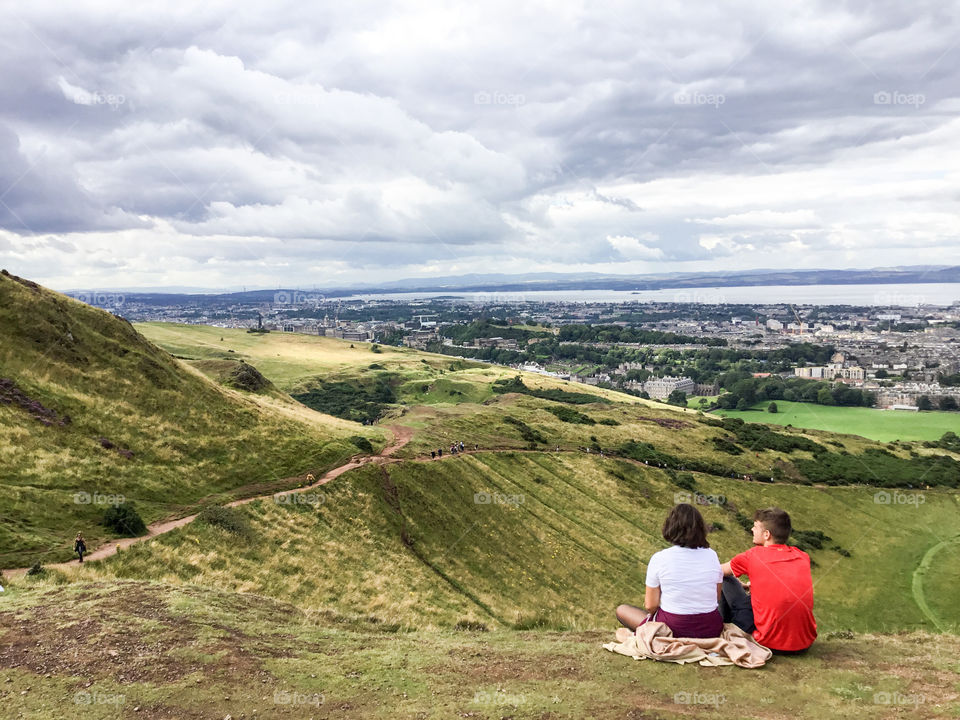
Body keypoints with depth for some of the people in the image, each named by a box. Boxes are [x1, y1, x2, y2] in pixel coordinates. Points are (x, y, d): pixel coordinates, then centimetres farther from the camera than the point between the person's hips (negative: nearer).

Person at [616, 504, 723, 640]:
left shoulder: (659, 558, -13)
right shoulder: (711, 555, -3)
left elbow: (651, 605, -7)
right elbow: (717, 598, 8)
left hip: (674, 630, -3)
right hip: (712, 631, 3)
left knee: (622, 610, 19)